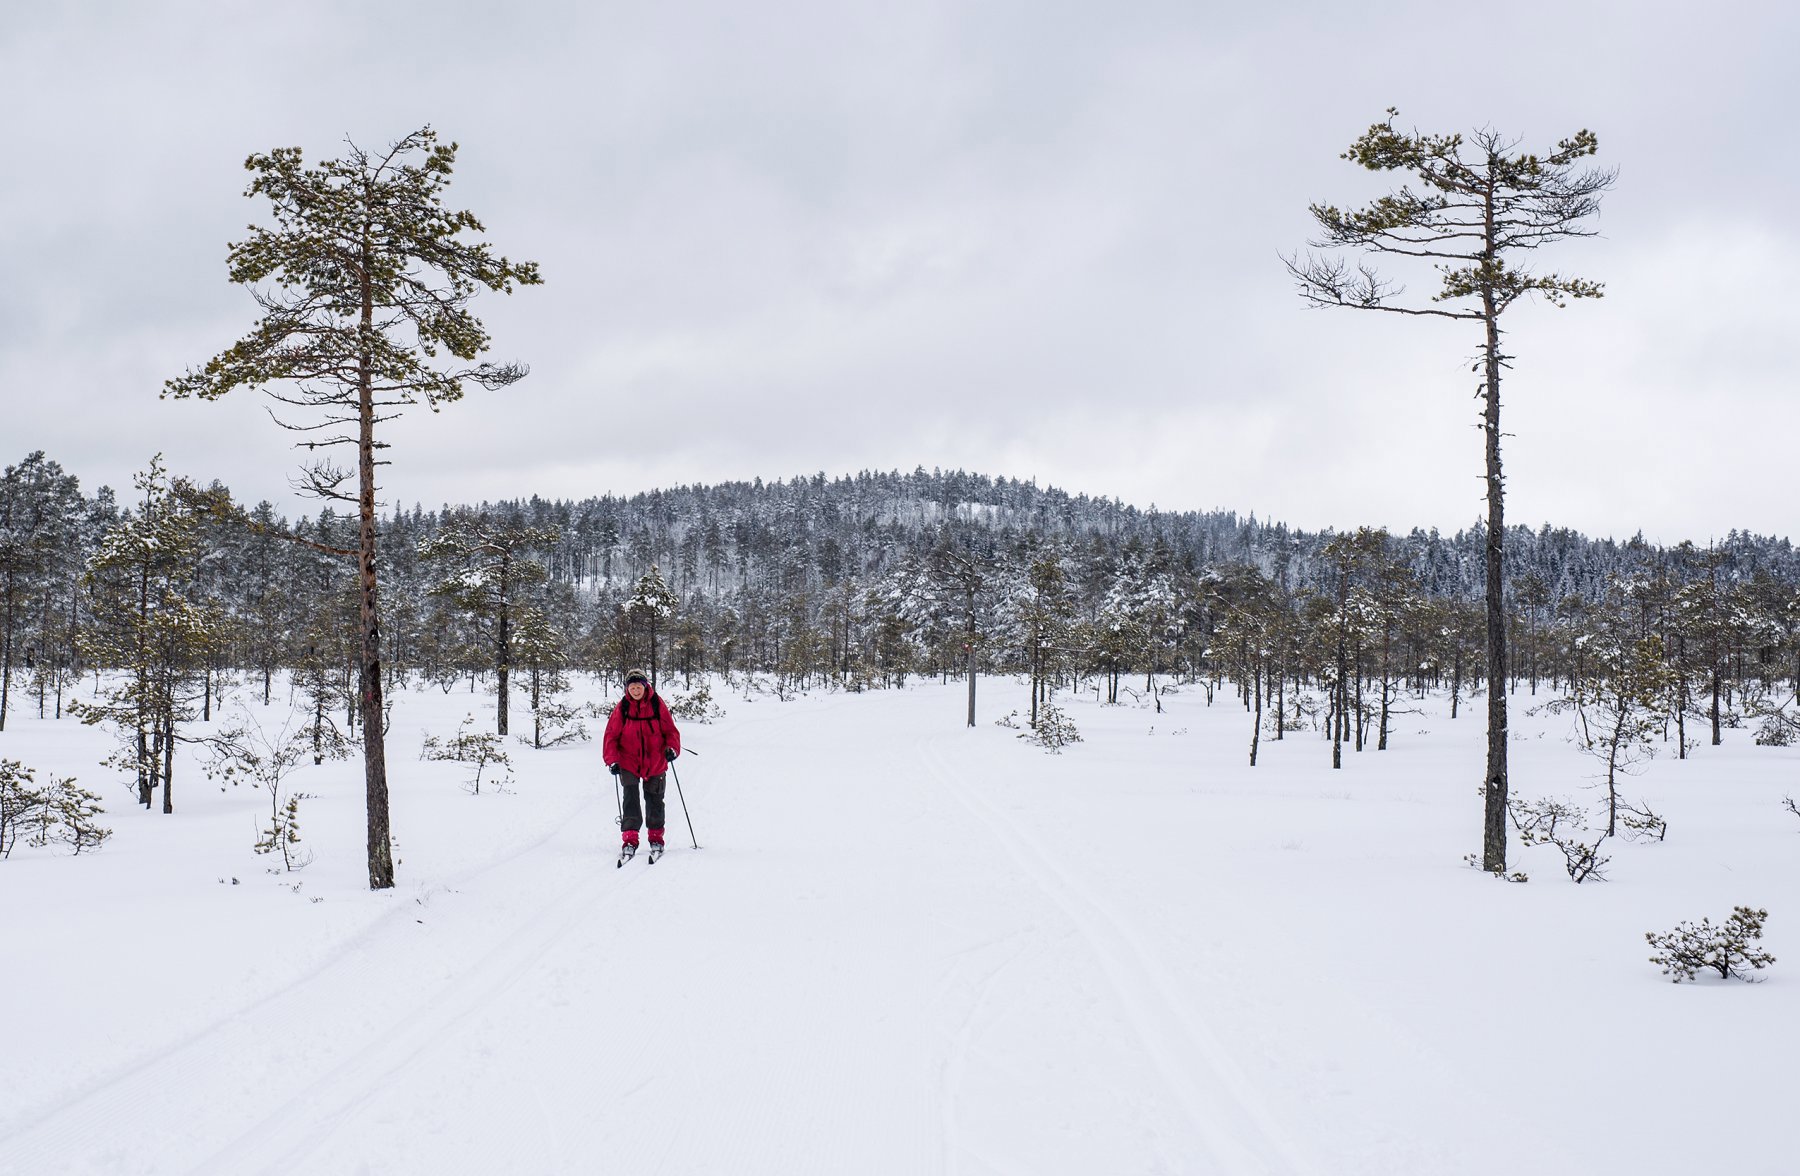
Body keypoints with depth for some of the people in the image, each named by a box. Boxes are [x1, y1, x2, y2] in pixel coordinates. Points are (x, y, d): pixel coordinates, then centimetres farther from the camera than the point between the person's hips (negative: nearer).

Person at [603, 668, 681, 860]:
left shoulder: (657, 705, -5)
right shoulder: (622, 708, -5)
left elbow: (670, 730, -1)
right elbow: (611, 735, -2)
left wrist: (672, 748, -18)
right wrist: (612, 760, -11)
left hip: (655, 763, 1)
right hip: (629, 763, 0)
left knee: (654, 800, 10)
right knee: (630, 799, -10)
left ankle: (656, 838, 24)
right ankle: (630, 839, -3)